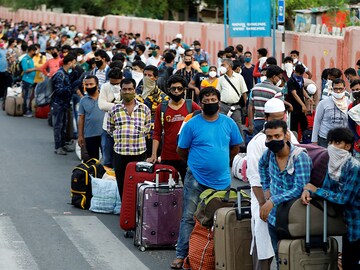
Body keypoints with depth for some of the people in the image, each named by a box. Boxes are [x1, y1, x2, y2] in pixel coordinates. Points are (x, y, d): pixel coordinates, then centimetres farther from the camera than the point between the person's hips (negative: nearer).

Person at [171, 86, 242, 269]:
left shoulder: (228, 123, 3)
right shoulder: (192, 124, -5)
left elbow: (235, 147, 15)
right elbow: (181, 150, 3)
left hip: (222, 180, 3)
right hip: (196, 179, -3)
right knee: (189, 218, -3)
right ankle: (181, 255, 1)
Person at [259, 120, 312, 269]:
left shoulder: (300, 157, -22)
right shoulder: (269, 153, -3)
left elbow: (300, 188, -29)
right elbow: (262, 165, 23)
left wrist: (273, 201, -30)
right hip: (274, 217, 6)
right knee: (279, 257, 17)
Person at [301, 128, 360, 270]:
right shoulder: (333, 164, 1)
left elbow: (344, 198, -24)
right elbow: (326, 188, 3)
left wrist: (315, 190, -18)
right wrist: (307, 191, -18)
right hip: (346, 221, 7)